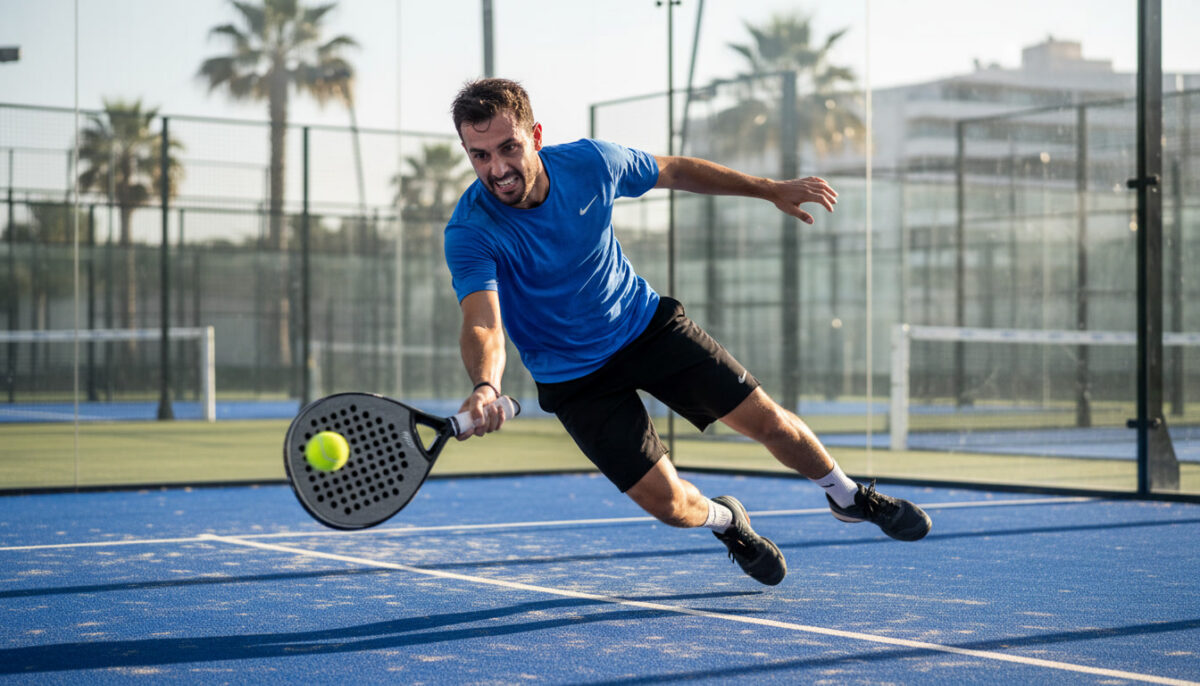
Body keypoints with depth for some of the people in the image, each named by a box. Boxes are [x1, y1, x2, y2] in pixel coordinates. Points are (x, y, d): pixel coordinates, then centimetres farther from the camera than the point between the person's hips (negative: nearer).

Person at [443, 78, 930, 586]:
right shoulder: (469, 233, -28)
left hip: (646, 322, 3)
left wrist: (772, 190, 7)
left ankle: (848, 496, 33)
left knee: (767, 420, 2)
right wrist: (485, 386, -64)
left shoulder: (588, 162, -17)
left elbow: (674, 171, 3)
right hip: (574, 378, -3)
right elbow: (482, 327, -41)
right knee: (664, 500, -10)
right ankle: (725, 522, 27)